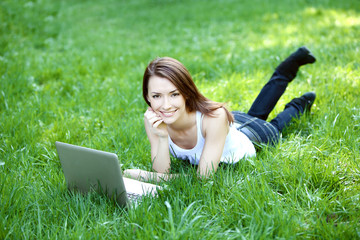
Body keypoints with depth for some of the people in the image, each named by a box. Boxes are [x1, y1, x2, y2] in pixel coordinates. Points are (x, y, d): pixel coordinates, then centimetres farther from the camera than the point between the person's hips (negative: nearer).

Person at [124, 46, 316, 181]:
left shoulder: (214, 116, -49)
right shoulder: (152, 120, -36)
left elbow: (203, 177, -45)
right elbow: (162, 173, -33)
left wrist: (147, 175, -52)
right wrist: (162, 137, -49)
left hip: (248, 135, -5)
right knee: (257, 113, 35)